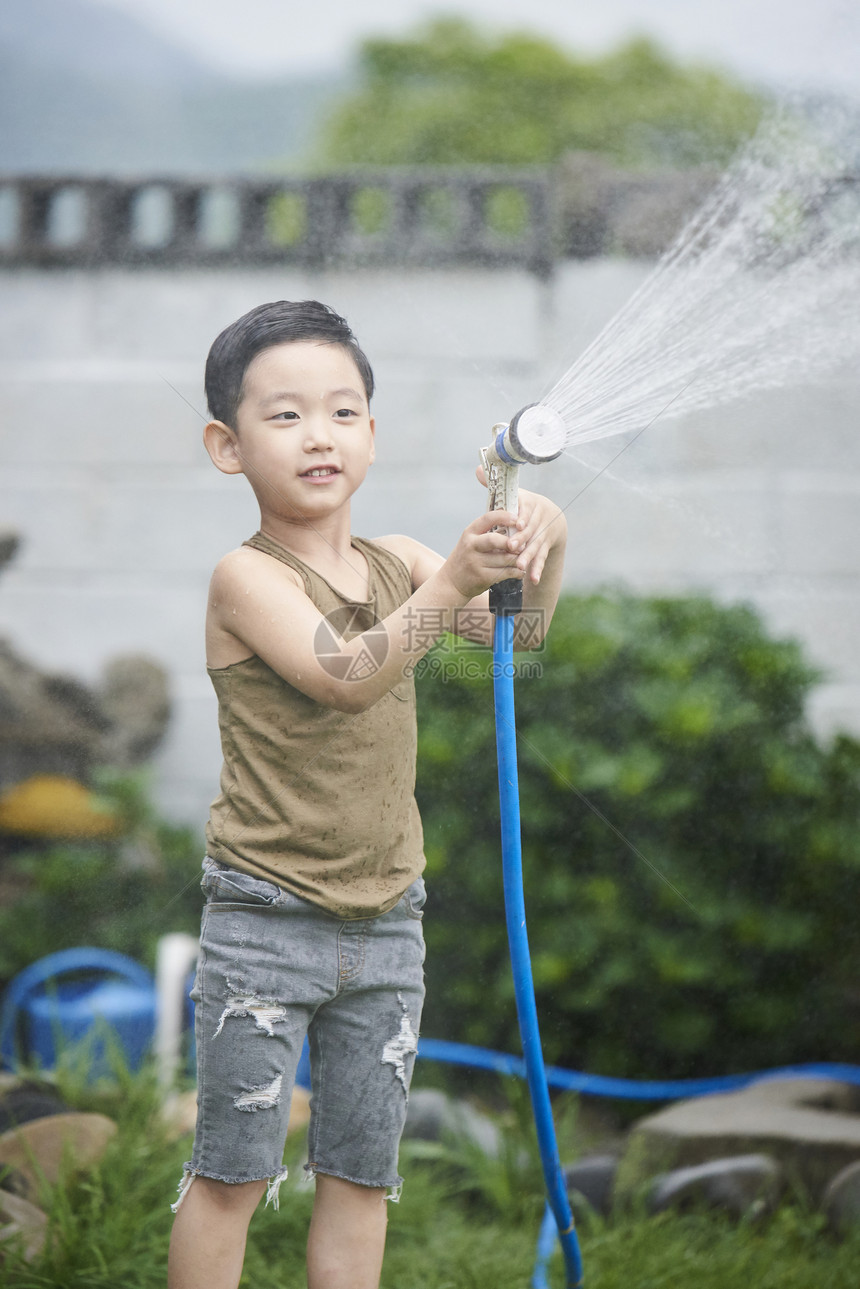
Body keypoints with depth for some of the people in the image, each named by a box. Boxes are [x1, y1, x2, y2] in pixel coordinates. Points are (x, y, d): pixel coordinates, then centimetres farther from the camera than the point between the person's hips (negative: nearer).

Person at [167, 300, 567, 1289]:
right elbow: (345, 675, -25)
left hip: (385, 920, 6)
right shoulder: (247, 577, -12)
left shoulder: (394, 566, 7)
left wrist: (540, 545, -11)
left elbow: (519, 630, 9)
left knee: (362, 1171, 11)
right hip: (264, 917, -6)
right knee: (234, 1170, 2)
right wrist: (455, 579, -34)